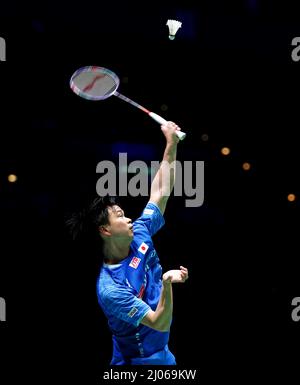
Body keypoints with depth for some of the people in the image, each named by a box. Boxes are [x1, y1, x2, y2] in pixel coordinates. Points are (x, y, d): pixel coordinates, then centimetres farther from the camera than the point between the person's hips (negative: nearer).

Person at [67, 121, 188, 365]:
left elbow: (161, 191, 1)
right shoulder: (109, 289, -27)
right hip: (140, 361, -7)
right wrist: (168, 283, -43)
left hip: (162, 352, 7)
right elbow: (161, 323, -28)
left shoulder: (140, 233, -7)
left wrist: (172, 143, -5)